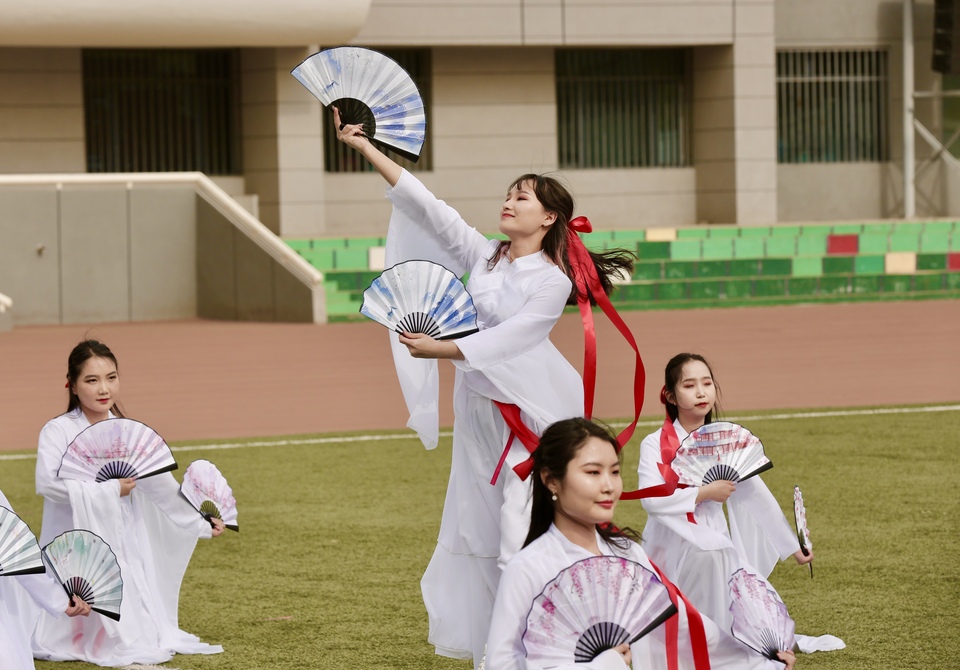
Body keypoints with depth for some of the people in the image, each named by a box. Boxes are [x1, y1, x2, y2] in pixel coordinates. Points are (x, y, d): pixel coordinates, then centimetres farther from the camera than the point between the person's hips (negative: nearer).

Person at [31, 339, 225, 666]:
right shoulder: (58, 431, -10)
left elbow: (162, 487, 11)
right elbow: (47, 482, -25)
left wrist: (201, 523, 12)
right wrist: (109, 491, -20)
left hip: (124, 550, 4)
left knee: (135, 638, 0)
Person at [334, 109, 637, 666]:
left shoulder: (554, 281, -8)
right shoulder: (483, 255, 7)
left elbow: (506, 338, -17)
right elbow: (424, 205, 4)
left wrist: (443, 349, -24)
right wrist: (365, 148, 0)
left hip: (530, 410, -6)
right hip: (479, 406, 6)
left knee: (524, 533, -13)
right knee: (480, 526, 7)